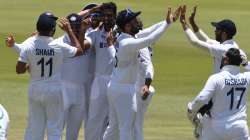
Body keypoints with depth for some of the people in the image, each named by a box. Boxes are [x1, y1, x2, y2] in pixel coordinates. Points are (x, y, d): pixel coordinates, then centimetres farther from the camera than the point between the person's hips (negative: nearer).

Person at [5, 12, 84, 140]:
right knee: (54, 130, 5)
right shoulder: (59, 46, -14)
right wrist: (69, 31, 8)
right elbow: (79, 50, 4)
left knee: (34, 127, 10)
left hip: (35, 90, 2)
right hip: (54, 91, -2)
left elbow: (19, 70, -11)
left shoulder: (28, 44, -12)